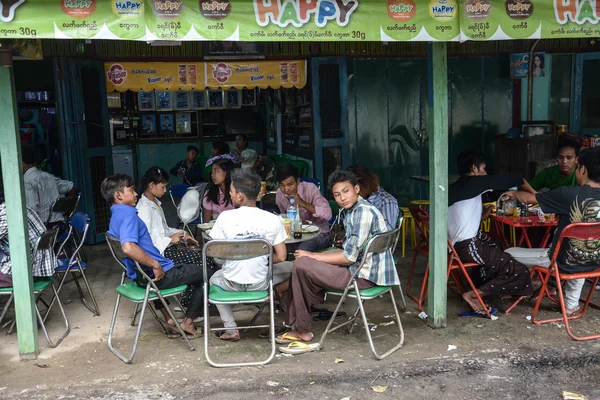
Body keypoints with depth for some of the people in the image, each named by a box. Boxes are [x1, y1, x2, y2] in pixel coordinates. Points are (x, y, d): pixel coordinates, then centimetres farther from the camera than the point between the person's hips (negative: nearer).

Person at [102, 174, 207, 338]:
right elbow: (128, 247, -37)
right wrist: (155, 265, -26)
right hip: (154, 275, -9)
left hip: (140, 275, 10)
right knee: (205, 275, 7)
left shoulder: (115, 217, 9)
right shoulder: (128, 214, -21)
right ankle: (188, 323, 11)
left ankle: (168, 318, 34)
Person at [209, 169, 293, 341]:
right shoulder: (272, 219, -9)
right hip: (260, 284, 1)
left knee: (214, 278, 35)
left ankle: (231, 329, 23)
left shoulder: (225, 216, -12)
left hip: (232, 283, -1)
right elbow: (281, 257, -6)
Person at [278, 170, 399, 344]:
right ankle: (297, 326, 12)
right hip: (358, 267, 11)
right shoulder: (352, 210, 12)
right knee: (305, 263, 15)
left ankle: (301, 330, -3)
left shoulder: (364, 212, -19)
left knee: (301, 265, -15)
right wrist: (313, 256, 6)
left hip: (364, 276, -11)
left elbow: (349, 256, -21)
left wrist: (311, 256, -11)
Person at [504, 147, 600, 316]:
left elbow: (529, 198, -7)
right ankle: (571, 304, 43)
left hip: (564, 262, -6)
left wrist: (513, 193, 16)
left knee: (508, 254, 10)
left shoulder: (569, 194, -21)